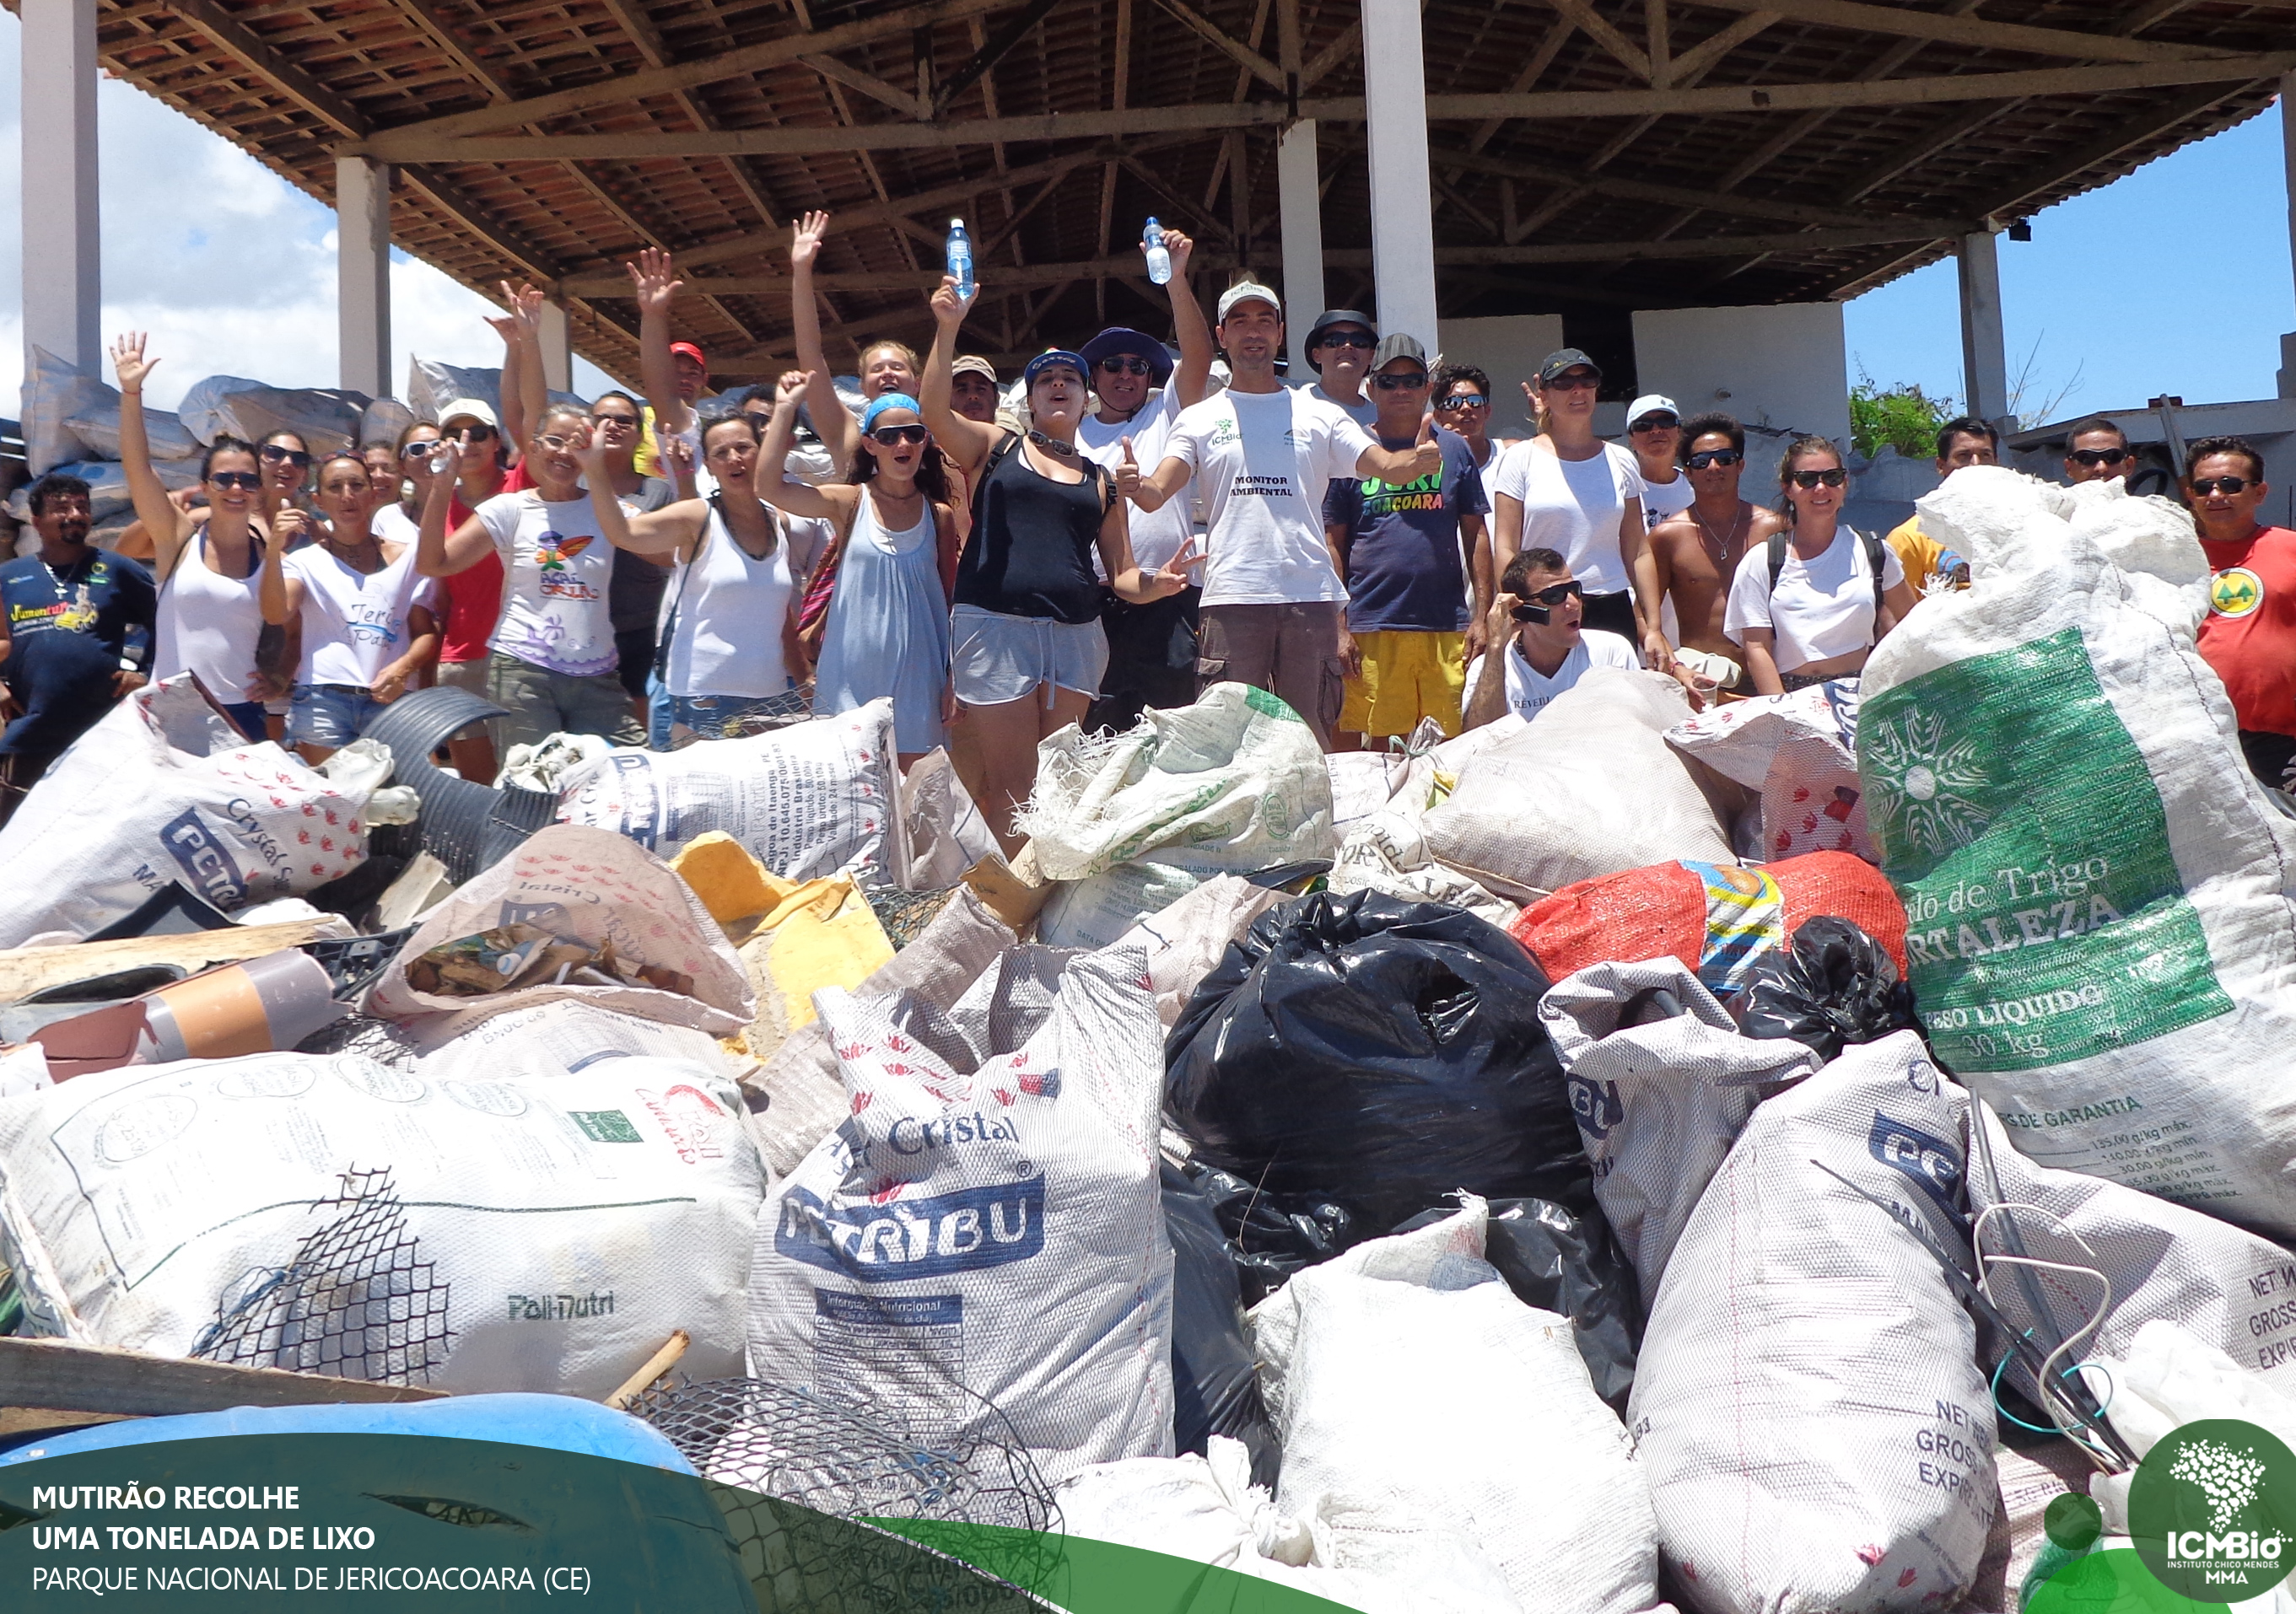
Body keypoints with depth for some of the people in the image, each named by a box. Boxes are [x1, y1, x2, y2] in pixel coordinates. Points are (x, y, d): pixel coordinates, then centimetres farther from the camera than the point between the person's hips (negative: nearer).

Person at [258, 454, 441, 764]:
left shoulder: (408, 558, 12)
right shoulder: (307, 561, 11)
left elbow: (426, 634, 11)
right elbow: (276, 615, -7)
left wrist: (403, 667, -9)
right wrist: (273, 550, -17)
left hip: (391, 700, 1)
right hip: (322, 700, -1)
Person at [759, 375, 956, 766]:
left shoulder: (938, 515, 5)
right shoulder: (849, 503, -1)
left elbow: (951, 600, 7)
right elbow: (769, 487, -15)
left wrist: (953, 680, 4)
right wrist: (785, 409, -18)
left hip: (916, 674, 1)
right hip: (853, 671, -1)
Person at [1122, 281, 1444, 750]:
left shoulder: (1319, 415, 13)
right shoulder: (1199, 419, 12)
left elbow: (1388, 467, 4)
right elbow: (1157, 493, -1)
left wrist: (1418, 460, -19)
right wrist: (1136, 487, -25)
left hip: (1310, 594, 1)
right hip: (1232, 597, -1)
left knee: (1312, 738, 5)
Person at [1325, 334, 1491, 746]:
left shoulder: (1454, 449, 13)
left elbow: (1476, 535, 13)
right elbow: (1332, 545, 5)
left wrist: (1481, 616, 4)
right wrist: (1339, 628, -3)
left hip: (1447, 627, 2)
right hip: (1372, 628, -2)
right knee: (1375, 751, -2)